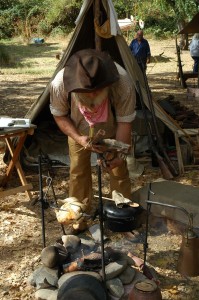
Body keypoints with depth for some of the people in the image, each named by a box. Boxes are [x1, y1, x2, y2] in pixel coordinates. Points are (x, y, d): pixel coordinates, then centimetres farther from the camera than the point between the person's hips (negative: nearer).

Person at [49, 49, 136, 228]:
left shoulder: (122, 83, -40)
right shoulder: (59, 84, -38)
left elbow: (124, 121, -25)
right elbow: (60, 115, -17)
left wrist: (119, 153, -33)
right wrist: (78, 138, -30)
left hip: (112, 131, 0)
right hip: (79, 131, 1)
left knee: (119, 169, 3)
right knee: (78, 171, 5)